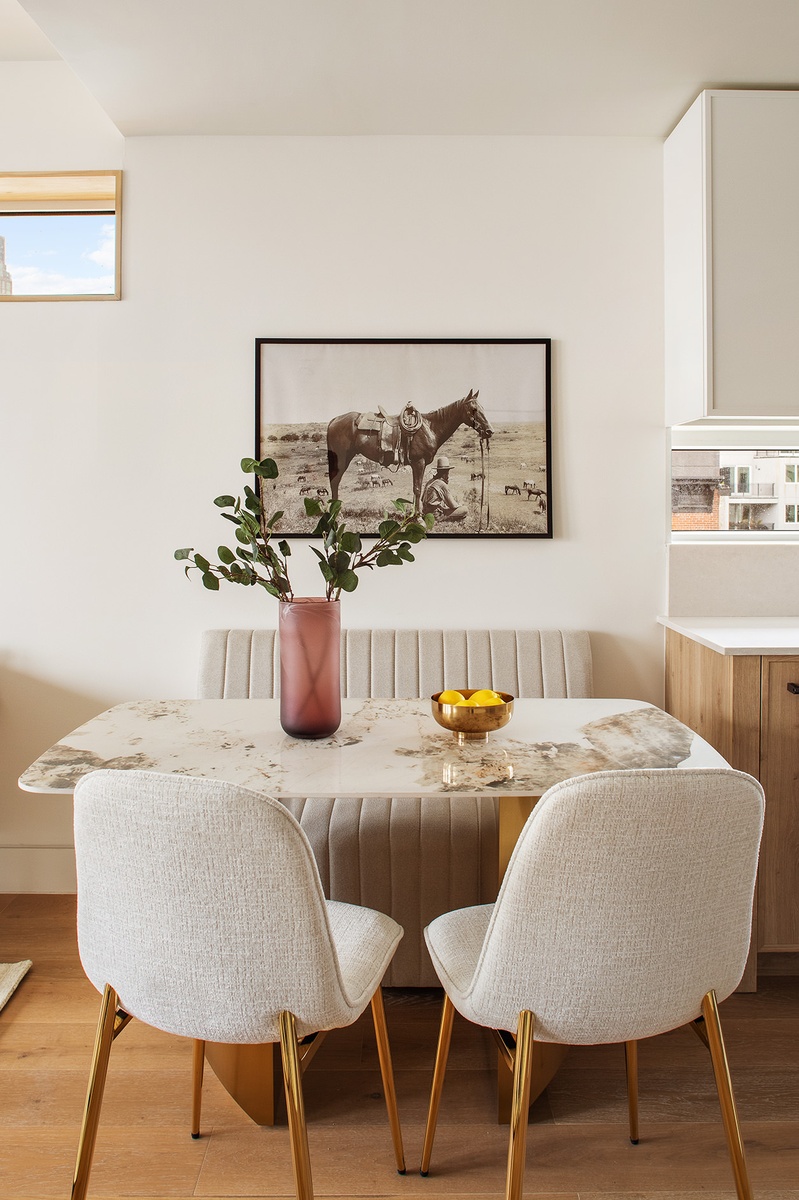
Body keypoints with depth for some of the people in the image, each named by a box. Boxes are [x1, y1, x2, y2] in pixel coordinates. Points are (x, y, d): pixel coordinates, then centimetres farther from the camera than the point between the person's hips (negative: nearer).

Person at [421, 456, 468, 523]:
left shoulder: (430, 481, 7)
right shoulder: (443, 485, -17)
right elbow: (453, 505, -13)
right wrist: (460, 505, 11)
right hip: (436, 514, -9)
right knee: (465, 510, -11)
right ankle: (443, 519, -7)